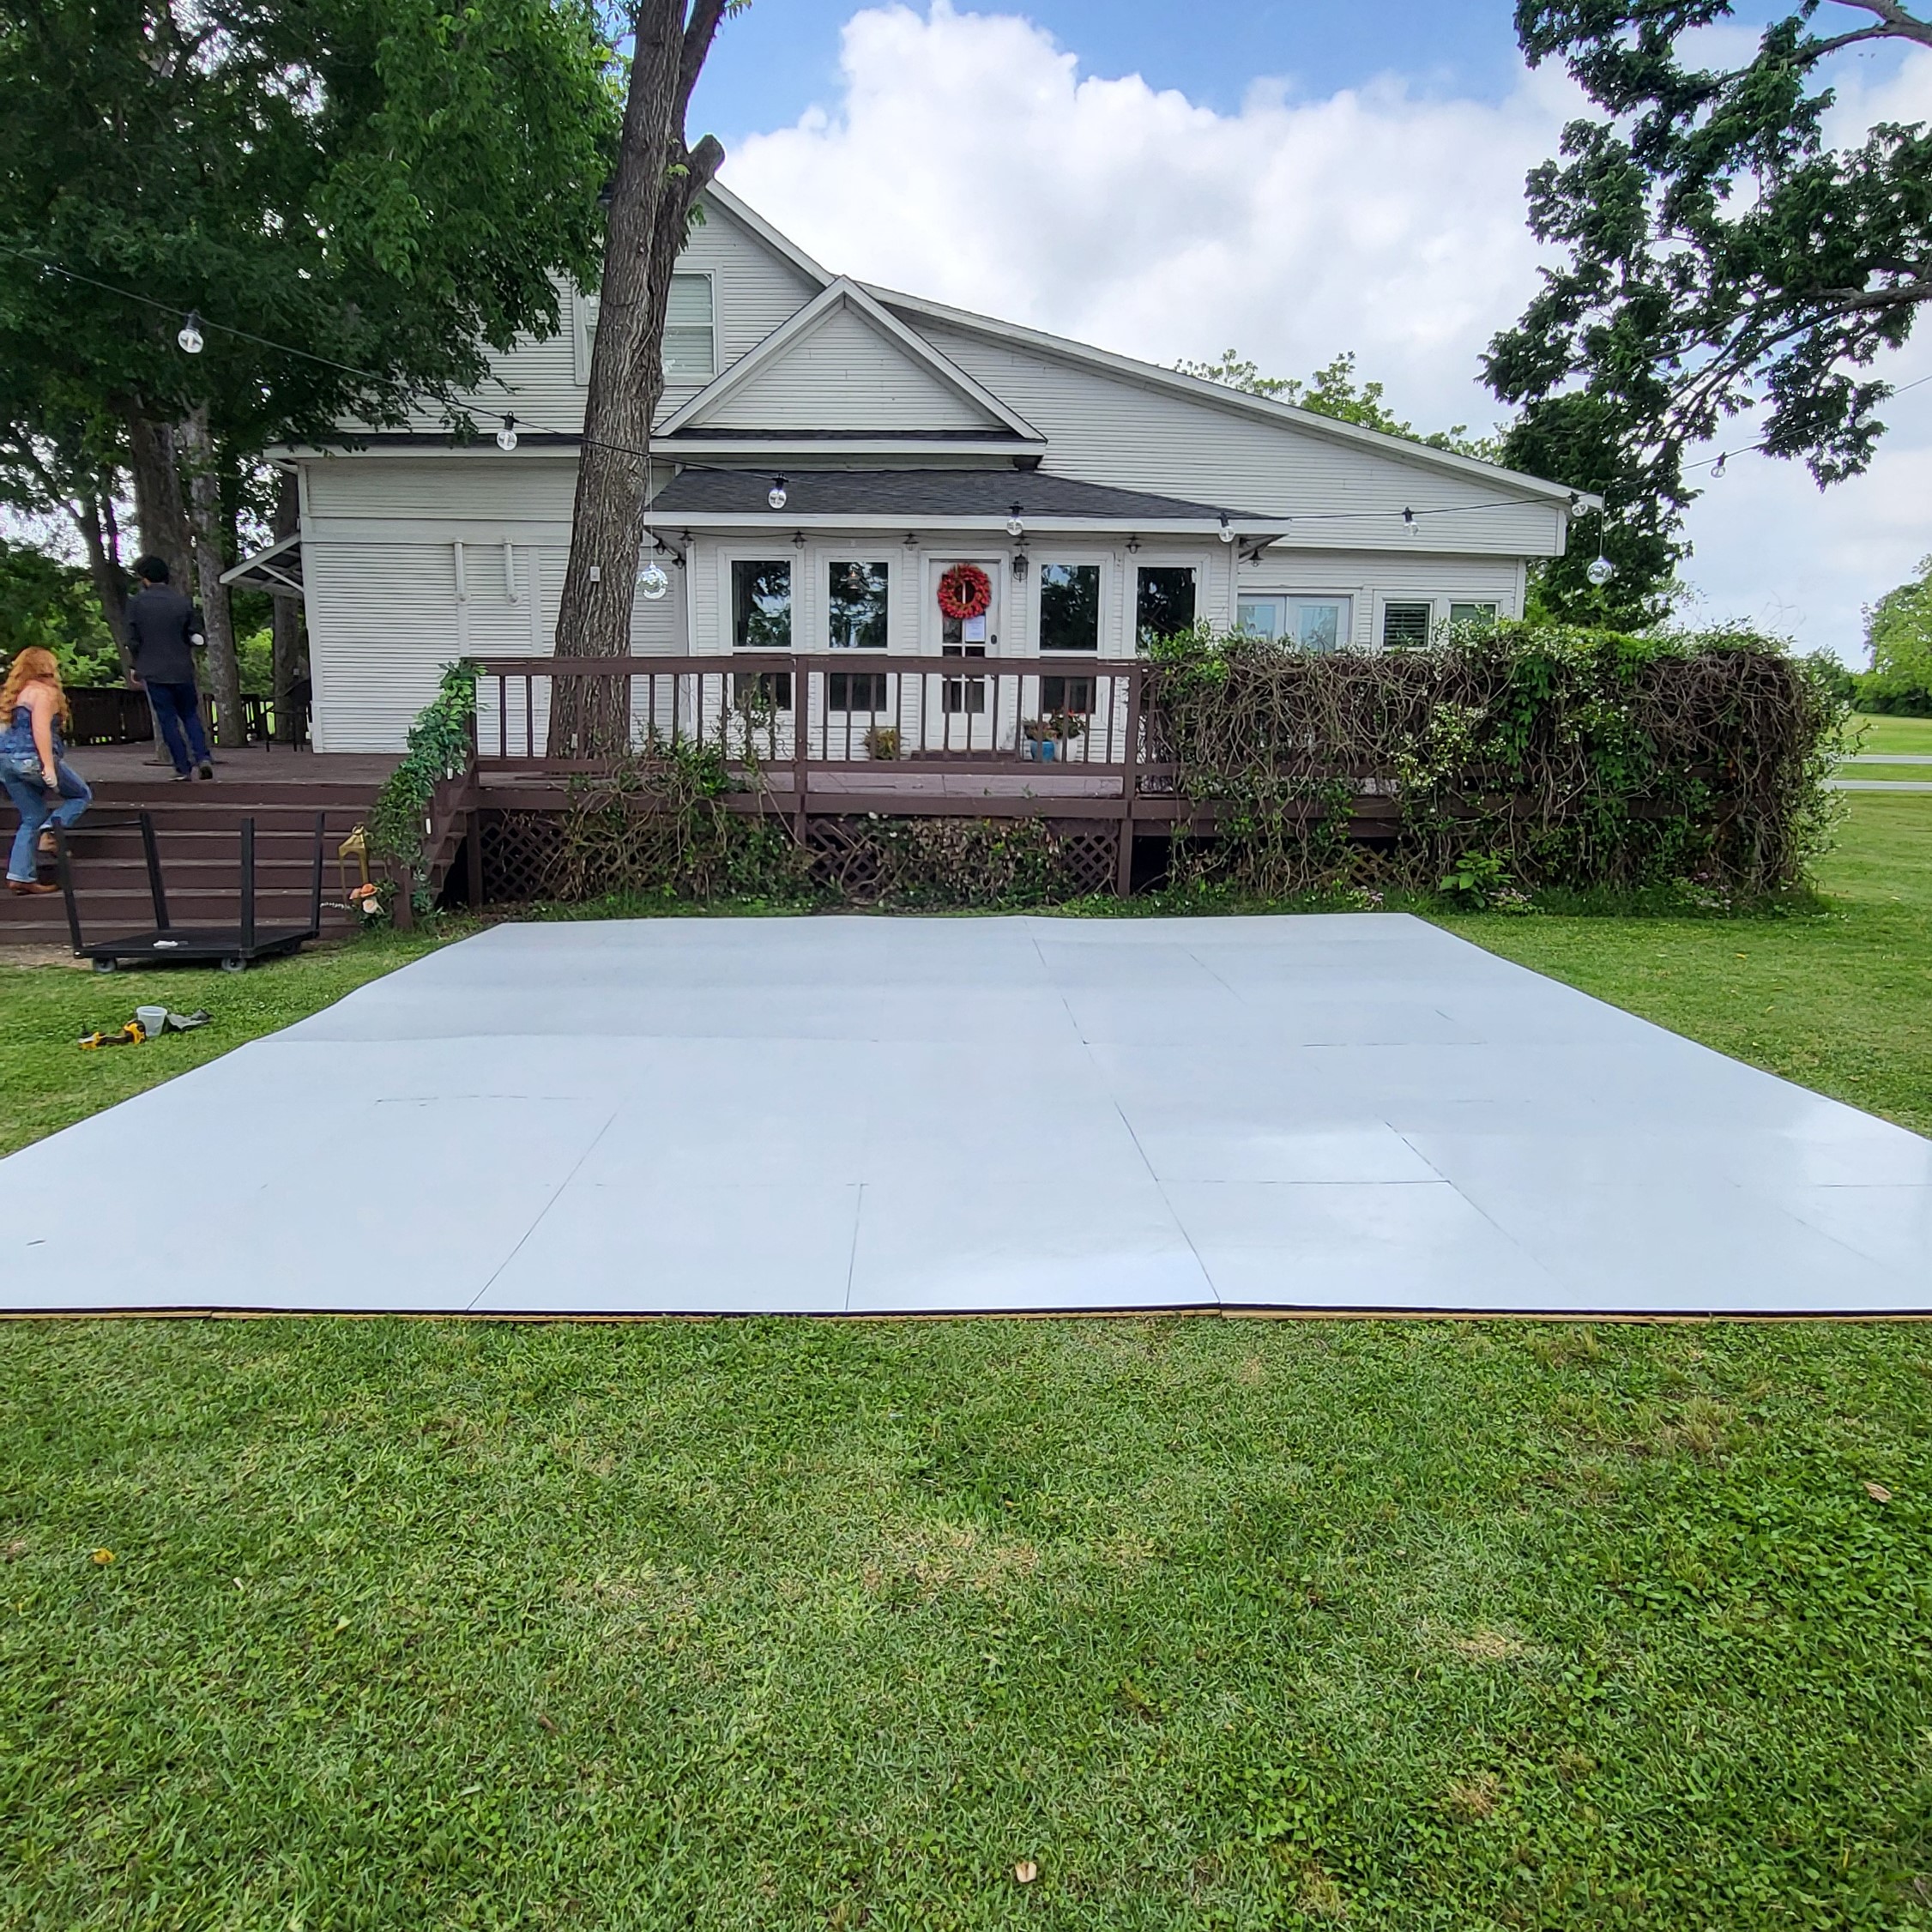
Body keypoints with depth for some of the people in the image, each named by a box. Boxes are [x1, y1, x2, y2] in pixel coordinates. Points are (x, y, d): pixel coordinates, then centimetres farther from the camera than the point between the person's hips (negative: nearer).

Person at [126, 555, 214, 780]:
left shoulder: (136, 602, -5)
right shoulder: (183, 602, -3)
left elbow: (133, 640, -3)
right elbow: (196, 637, 0)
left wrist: (137, 667, 11)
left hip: (154, 671, -1)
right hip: (182, 670, 1)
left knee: (168, 720, 5)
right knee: (190, 715, 14)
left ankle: (183, 768, 3)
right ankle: (203, 758, -5)